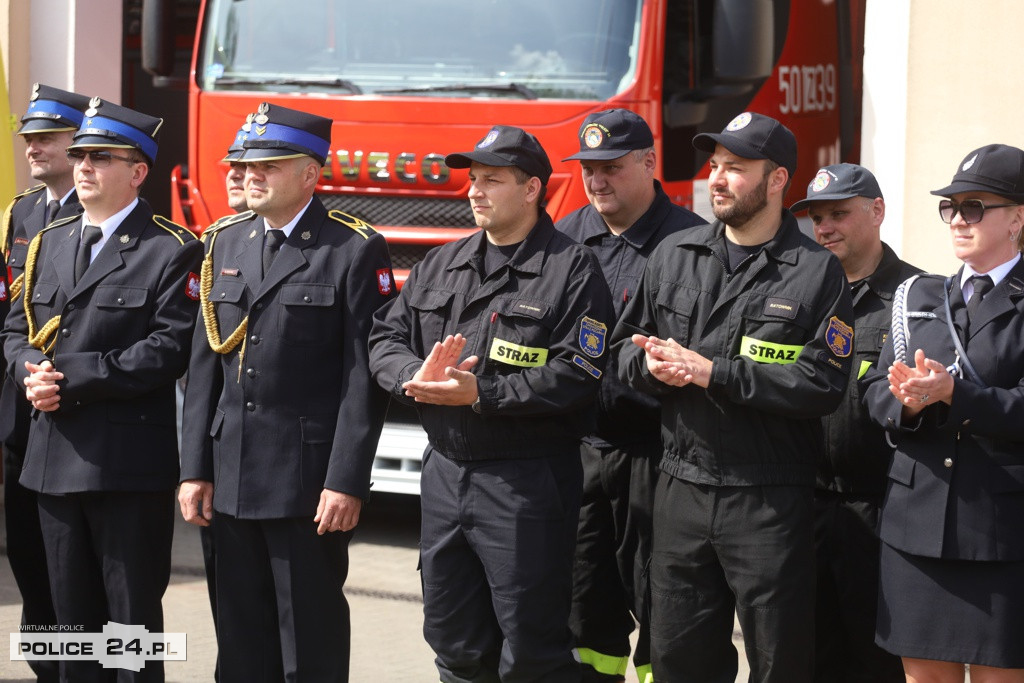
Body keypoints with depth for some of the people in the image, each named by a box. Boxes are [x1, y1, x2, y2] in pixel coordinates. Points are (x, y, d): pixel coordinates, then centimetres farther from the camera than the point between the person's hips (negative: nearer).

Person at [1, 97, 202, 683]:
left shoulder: (171, 251, -6)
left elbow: (169, 348, -15)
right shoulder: (50, 243, 15)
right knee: (72, 612, 13)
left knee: (133, 614, 0)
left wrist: (72, 379, -18)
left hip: (129, 460, -6)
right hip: (56, 458, 6)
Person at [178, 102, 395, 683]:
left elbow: (364, 378, -11)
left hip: (308, 481, -6)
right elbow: (206, 365, 12)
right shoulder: (226, 244, 12)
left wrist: (346, 482, -16)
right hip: (231, 478, 6)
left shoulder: (355, 251, -7)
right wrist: (195, 469, 6)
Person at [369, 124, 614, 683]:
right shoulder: (440, 265, 14)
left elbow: (576, 372, -16)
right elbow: (385, 337, 12)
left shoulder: (571, 269, -7)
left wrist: (482, 395, -21)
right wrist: (412, 376, -11)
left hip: (525, 484, -6)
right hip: (445, 472, 7)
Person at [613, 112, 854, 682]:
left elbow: (821, 384, -14)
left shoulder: (816, 271, -5)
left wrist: (709, 371, -16)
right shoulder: (675, 256, 10)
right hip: (683, 487, 4)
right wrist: (654, 367, -8)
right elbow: (626, 345, 17)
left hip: (771, 501, -4)